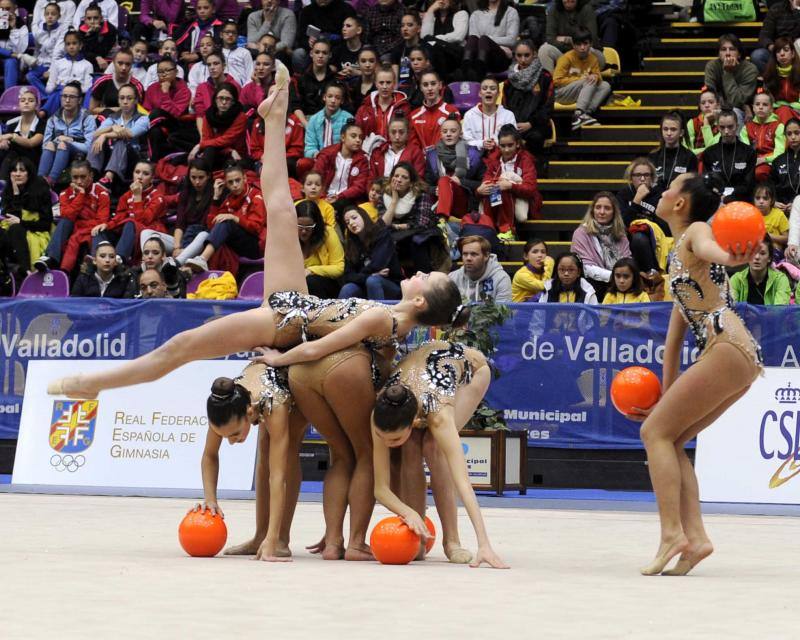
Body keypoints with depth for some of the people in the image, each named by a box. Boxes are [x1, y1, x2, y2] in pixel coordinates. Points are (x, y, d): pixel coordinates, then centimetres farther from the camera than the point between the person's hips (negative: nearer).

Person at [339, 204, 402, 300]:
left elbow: (377, 265, -20)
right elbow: (348, 276, -4)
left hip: (392, 287, -4)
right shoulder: (350, 245, 7)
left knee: (372, 281, -35)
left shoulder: (382, 234, -6)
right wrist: (370, 275, -19)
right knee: (347, 289, -27)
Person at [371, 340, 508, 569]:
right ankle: (416, 533, -4)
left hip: (470, 365, -4)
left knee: (436, 448, -25)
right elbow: (381, 489, -31)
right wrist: (409, 513, -52)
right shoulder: (380, 416, -34)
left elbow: (463, 483, -50)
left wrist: (484, 545, -59)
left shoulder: (438, 415, -45)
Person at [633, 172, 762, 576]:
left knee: (655, 431, -8)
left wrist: (730, 258, -53)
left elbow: (706, 246, -29)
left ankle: (672, 533, -16)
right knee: (668, 438, 10)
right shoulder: (678, 252, 27)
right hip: (742, 360, 9)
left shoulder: (695, 232, -2)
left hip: (728, 347, -9)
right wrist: (667, 391, 31)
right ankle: (694, 537, 0)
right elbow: (679, 319, 30)